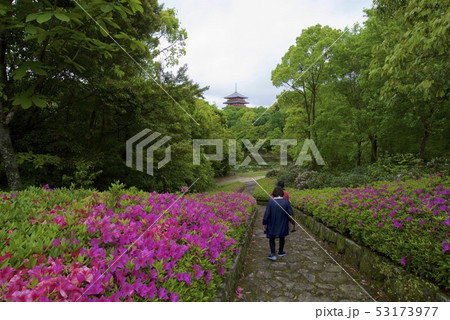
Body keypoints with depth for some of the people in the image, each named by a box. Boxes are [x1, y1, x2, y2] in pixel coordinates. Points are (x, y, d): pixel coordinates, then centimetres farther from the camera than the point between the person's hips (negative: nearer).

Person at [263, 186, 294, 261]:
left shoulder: (271, 202, -17)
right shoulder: (286, 202, -15)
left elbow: (266, 214, -15)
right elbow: (291, 213, -12)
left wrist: (264, 223, -4)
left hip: (272, 224, -1)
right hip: (283, 224, 2)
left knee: (272, 239, 13)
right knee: (282, 238, 24)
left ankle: (273, 254, 0)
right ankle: (280, 252, 38)